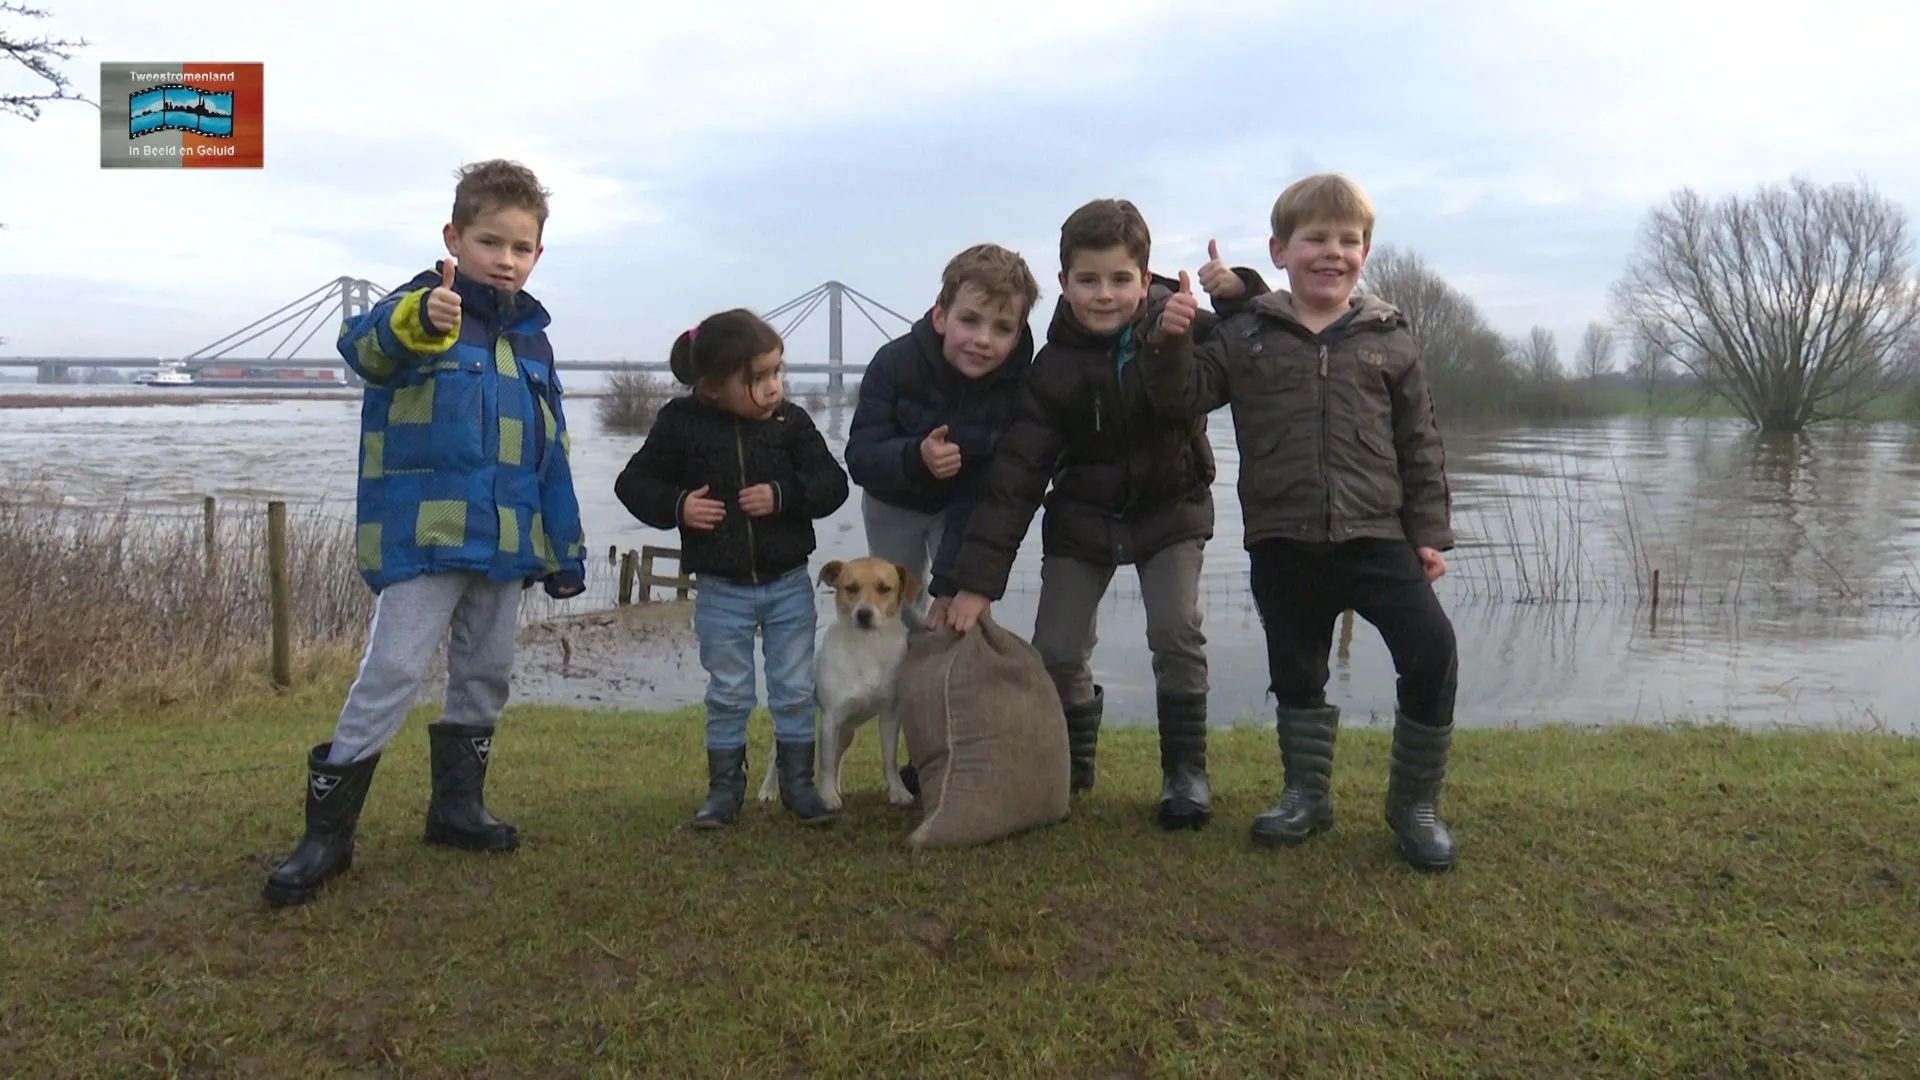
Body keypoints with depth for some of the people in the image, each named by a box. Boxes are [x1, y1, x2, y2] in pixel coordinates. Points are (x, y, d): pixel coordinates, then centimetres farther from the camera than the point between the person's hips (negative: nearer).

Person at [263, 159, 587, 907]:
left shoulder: (531, 336, 13)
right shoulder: (420, 306, -5)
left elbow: (551, 454, 16)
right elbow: (365, 344, -30)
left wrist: (566, 551, 15)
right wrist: (419, 322, -52)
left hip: (504, 543, 7)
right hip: (422, 536, -6)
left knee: (486, 675, 14)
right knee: (393, 672, -9)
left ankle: (457, 804, 31)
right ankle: (327, 830, 3)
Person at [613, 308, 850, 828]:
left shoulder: (791, 420, -6)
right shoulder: (681, 423, -9)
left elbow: (832, 483, -6)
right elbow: (633, 483, 0)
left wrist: (783, 496, -21)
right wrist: (675, 506, -17)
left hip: (788, 584, 1)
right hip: (720, 590, -1)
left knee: (796, 690, 10)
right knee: (727, 694, 11)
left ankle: (798, 781, 26)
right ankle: (724, 786, 26)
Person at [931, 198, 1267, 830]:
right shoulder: (1053, 368, -16)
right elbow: (1015, 475, -18)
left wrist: (1242, 293, -25)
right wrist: (977, 580, -22)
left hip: (1172, 509, 0)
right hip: (1083, 518, 1)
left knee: (1177, 632, -15)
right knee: (1055, 650, -2)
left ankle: (1185, 768, 6)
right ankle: (1071, 759, 26)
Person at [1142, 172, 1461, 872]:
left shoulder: (1389, 341, 5)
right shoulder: (1247, 336, 3)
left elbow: (1420, 446, 8)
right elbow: (1181, 399, 0)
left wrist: (1430, 532, 3)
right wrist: (1171, 342, -18)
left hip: (1377, 536, 0)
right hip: (1281, 544, 0)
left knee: (1432, 652, -10)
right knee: (1297, 671, 11)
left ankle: (1415, 803, 9)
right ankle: (1305, 795, 31)